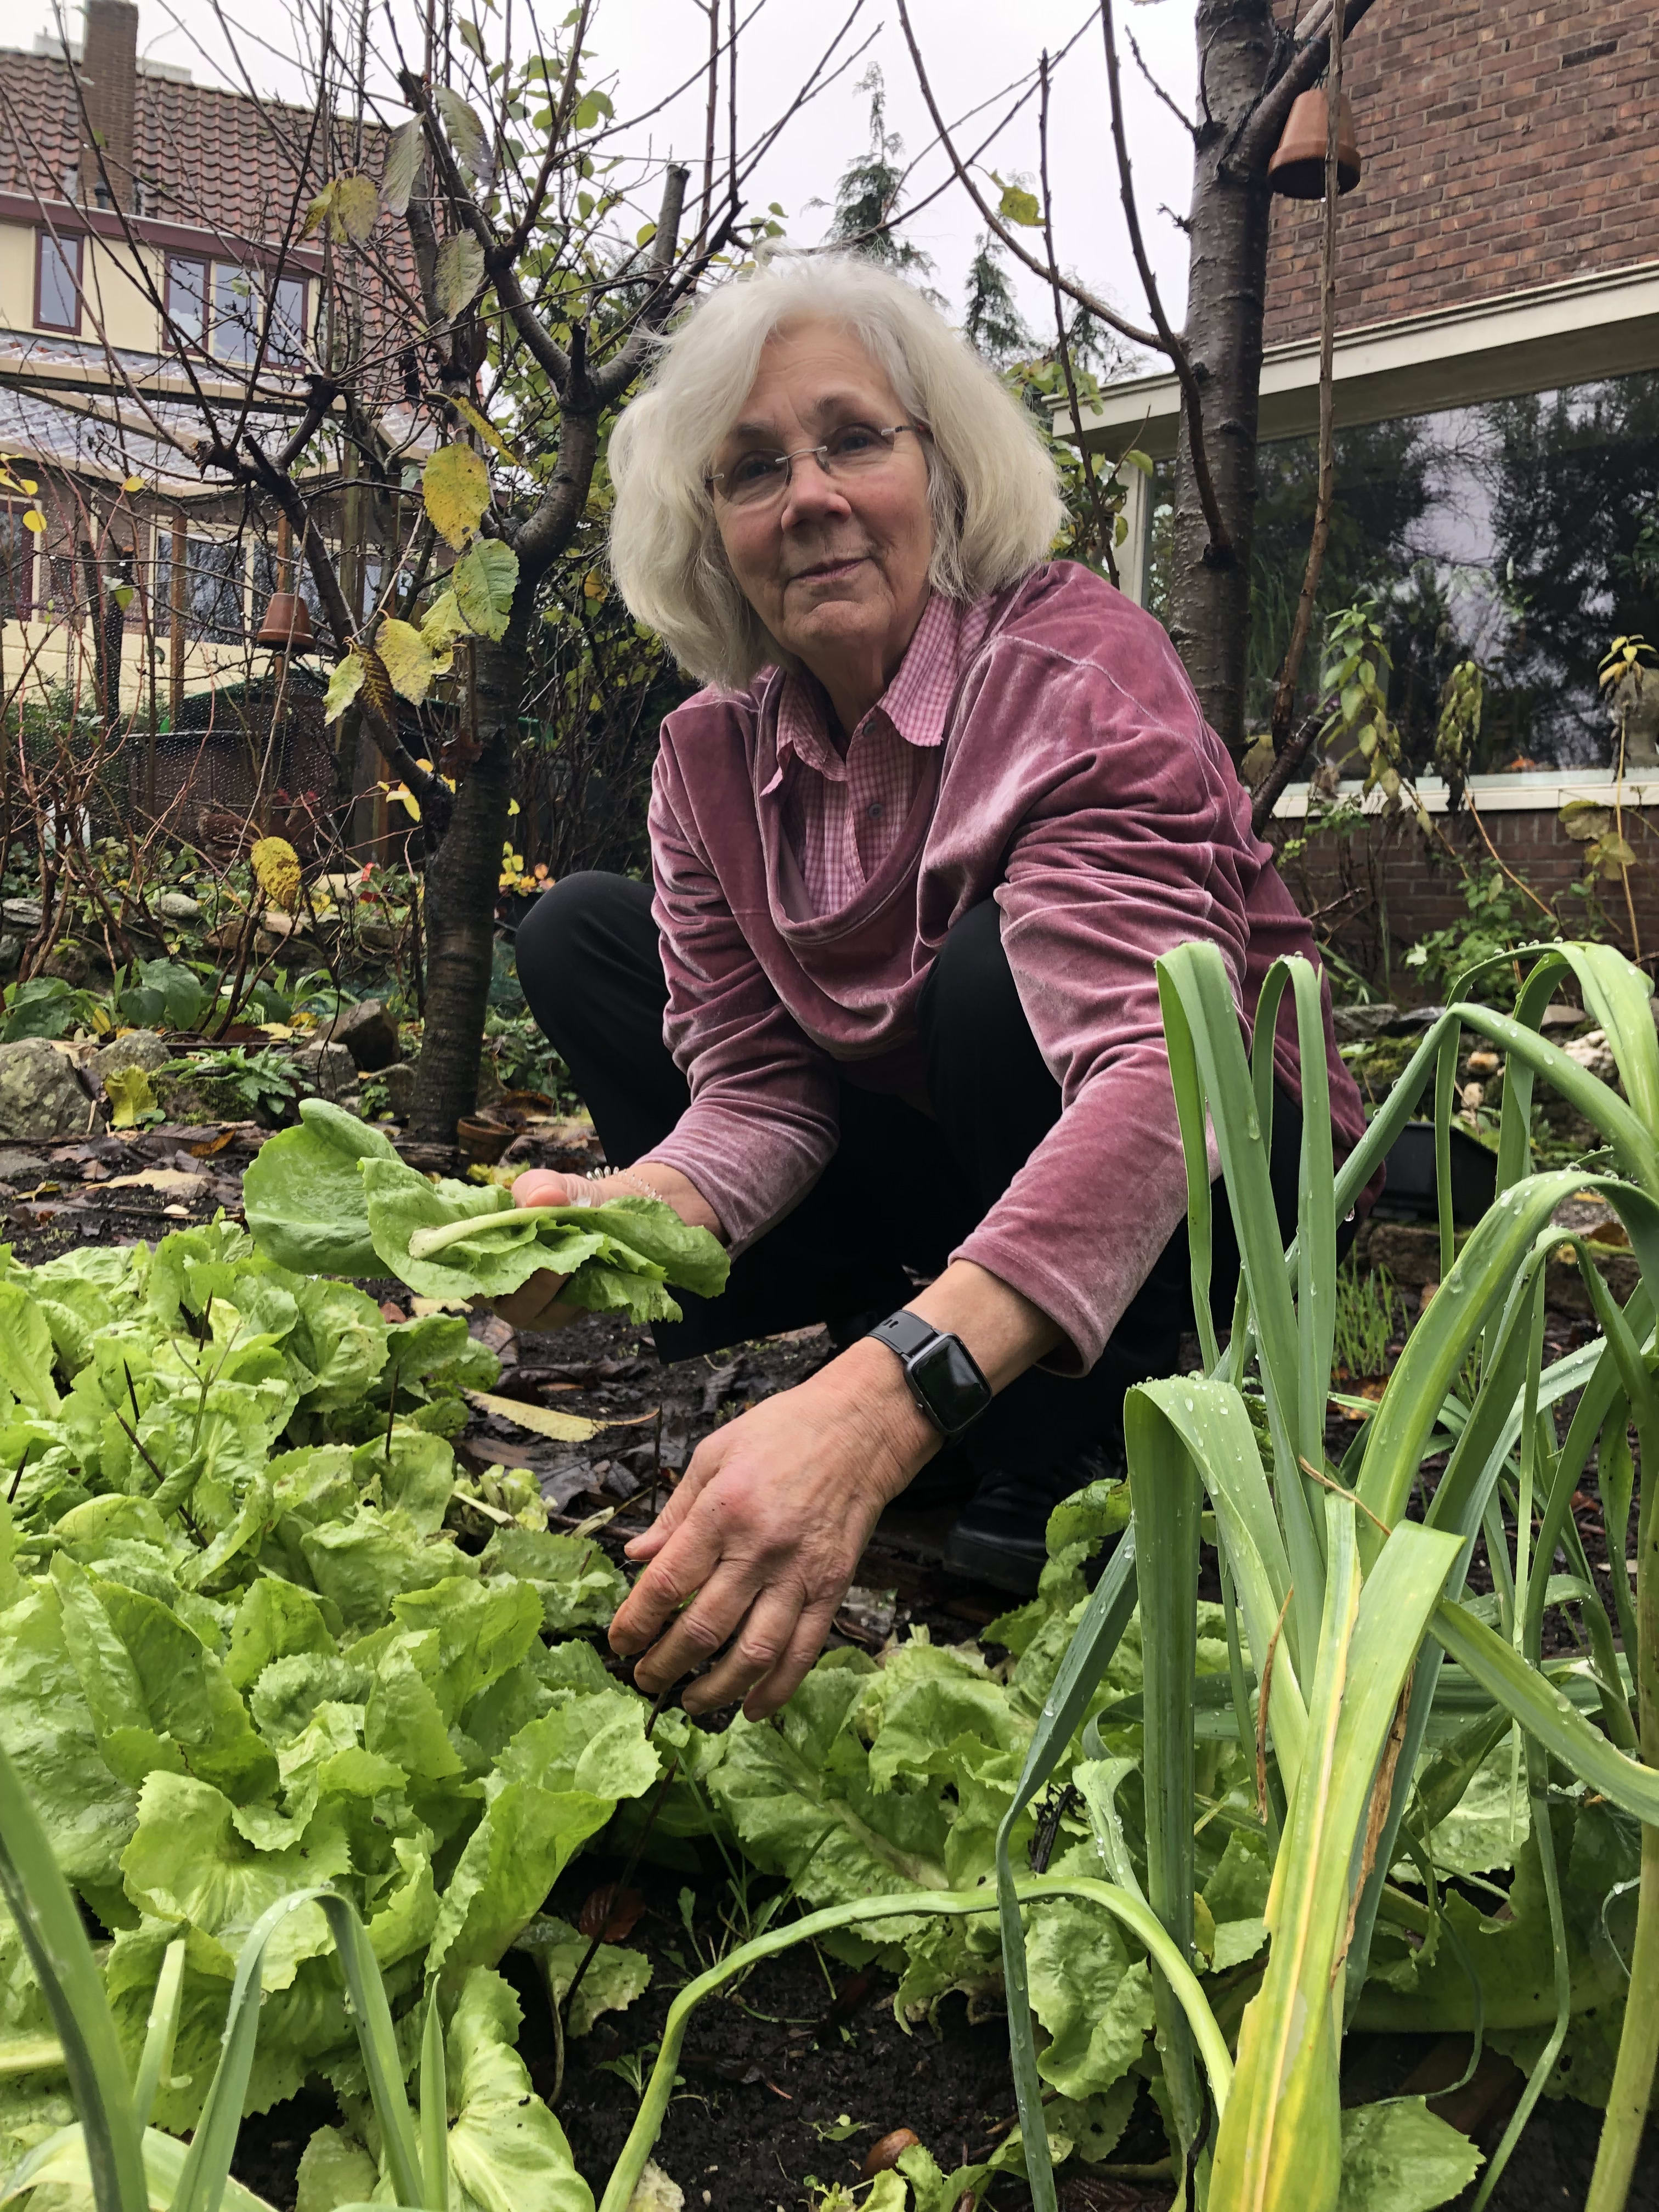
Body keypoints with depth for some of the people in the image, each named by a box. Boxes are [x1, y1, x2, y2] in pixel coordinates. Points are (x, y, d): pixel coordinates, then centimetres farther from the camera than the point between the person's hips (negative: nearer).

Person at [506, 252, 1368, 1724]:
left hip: (1215, 1171, -6)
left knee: (997, 971, -35)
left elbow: (1159, 1068, -41)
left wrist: (880, 1401, -55)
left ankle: (1077, 1454, -13)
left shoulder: (1079, 669, -26)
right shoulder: (714, 752, -7)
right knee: (578, 939, -1)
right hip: (940, 1165, 6)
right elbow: (757, 1086, -8)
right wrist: (634, 1214, -34)